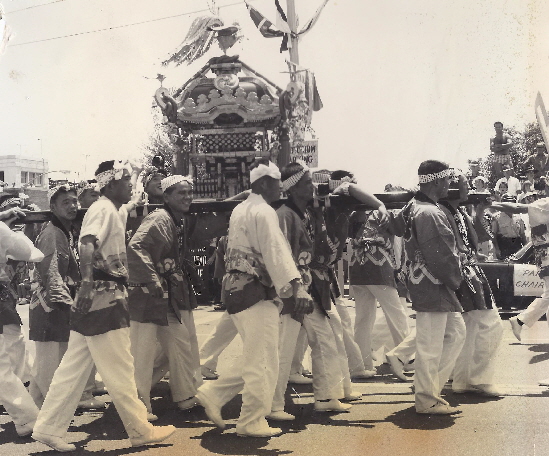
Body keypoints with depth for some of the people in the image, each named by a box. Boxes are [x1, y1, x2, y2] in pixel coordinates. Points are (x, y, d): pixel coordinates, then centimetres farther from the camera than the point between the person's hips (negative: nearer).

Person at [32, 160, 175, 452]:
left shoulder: (114, 212, 19)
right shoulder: (103, 209, -11)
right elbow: (87, 244, -28)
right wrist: (87, 282, -39)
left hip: (98, 297, 10)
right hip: (103, 296, -10)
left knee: (75, 367, 11)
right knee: (119, 369, -1)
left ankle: (49, 428, 16)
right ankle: (141, 431, 7)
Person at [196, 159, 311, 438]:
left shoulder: (240, 210, 16)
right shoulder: (263, 212, -14)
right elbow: (276, 251, -25)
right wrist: (296, 286, -32)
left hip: (237, 288, 10)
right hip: (255, 293, -10)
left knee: (254, 359, 18)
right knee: (263, 362, -1)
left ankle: (214, 394, 18)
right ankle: (252, 423, 7)